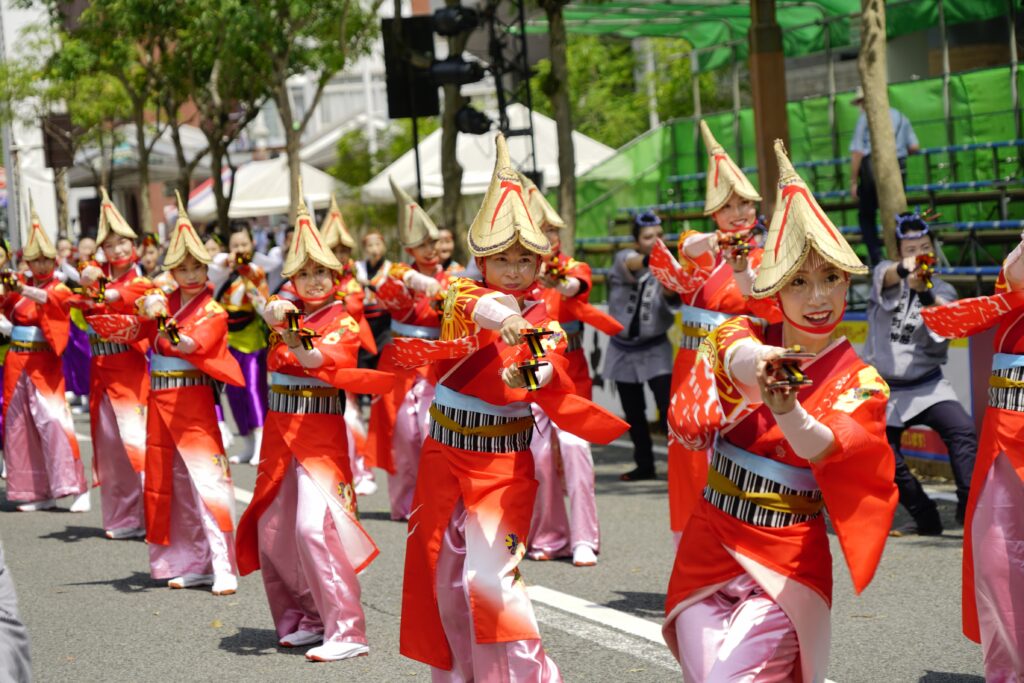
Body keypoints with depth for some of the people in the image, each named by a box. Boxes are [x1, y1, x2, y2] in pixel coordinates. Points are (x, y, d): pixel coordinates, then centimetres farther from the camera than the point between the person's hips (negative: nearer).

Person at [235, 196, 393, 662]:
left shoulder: (344, 323, -4)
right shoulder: (289, 314, 10)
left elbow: (321, 359, -22)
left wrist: (291, 336, -39)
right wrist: (276, 320, -32)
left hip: (321, 435, -6)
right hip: (279, 431, 6)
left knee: (315, 526, -18)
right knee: (272, 530, 8)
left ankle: (347, 632, -16)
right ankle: (302, 618, 23)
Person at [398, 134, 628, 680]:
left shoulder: (543, 322, -2)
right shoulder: (463, 297, -2)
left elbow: (555, 391, -16)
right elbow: (469, 304, -28)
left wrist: (540, 374, -39)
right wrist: (498, 315, -50)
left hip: (504, 462, -2)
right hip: (445, 455, 3)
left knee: (491, 573, -14)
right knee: (444, 574, 9)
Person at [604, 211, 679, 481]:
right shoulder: (624, 259, -5)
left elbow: (670, 296, -23)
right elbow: (632, 265, -29)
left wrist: (672, 290, -47)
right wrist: (652, 259, -51)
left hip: (655, 348, -2)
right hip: (623, 349, 2)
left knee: (667, 407, -16)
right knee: (633, 413, 10)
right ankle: (645, 465, 23)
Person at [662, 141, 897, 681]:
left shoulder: (859, 383, -7)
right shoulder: (749, 336, 1)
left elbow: (830, 448, -26)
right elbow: (731, 352, -23)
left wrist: (789, 413, -48)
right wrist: (755, 363, -47)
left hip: (784, 563, -3)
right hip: (707, 547, 3)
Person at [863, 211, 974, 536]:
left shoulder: (942, 291, 3)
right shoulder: (886, 272, 1)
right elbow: (887, 277, -26)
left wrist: (925, 294, -37)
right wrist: (904, 269, -50)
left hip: (926, 385, 0)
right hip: (883, 388, 0)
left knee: (963, 430, -24)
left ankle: (969, 507, -24)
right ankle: (926, 518, 15)